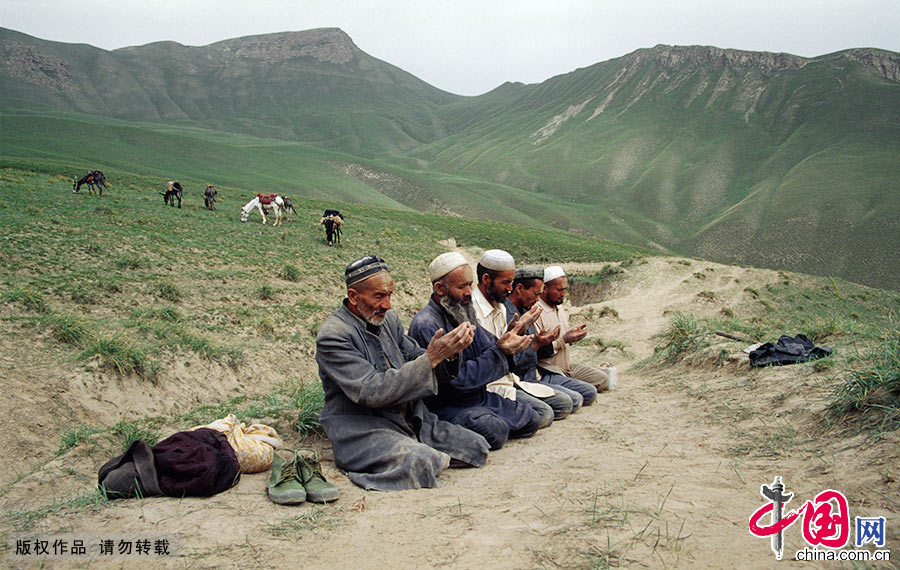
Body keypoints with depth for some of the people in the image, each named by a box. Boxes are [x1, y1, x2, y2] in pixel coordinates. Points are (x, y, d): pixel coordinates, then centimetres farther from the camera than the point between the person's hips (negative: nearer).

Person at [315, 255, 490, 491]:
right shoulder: (331, 336, -15)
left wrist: (449, 349, -8)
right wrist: (431, 358, -27)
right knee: (418, 463, -33)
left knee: (477, 446, -3)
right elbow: (370, 392, -25)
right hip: (361, 426, -7)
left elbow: (416, 361, 16)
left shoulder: (389, 319, 9)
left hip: (410, 418, 7)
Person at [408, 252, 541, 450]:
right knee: (495, 431, -31)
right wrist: (499, 351, -25)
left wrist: (507, 343, -14)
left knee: (531, 420, 6)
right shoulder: (425, 325, -21)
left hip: (480, 396, 9)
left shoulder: (464, 313, 10)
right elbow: (458, 378, -24)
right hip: (447, 405, -9)